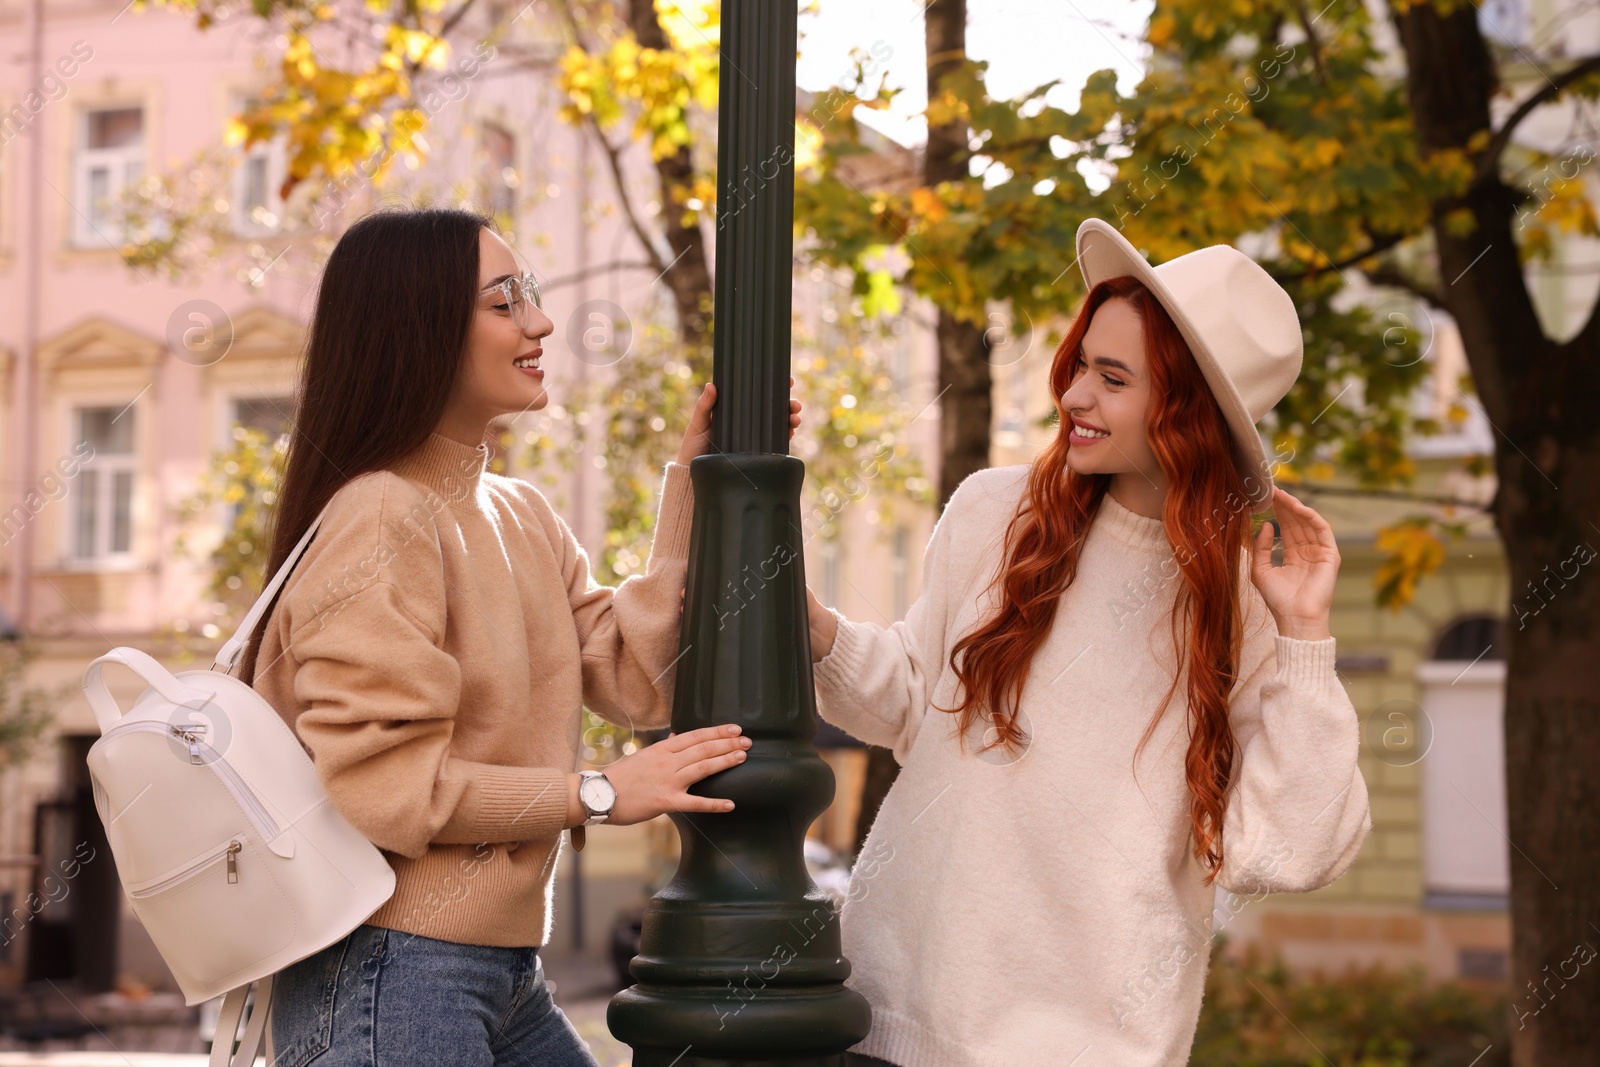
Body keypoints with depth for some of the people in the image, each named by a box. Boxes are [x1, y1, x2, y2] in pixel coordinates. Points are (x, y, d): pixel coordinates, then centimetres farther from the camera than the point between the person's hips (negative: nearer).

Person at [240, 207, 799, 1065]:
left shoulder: (522, 516, 12)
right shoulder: (381, 520, -16)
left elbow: (637, 679, 5)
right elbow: (381, 783, -20)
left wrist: (691, 484, 3)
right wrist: (597, 794, -14)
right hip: (389, 971, -9)